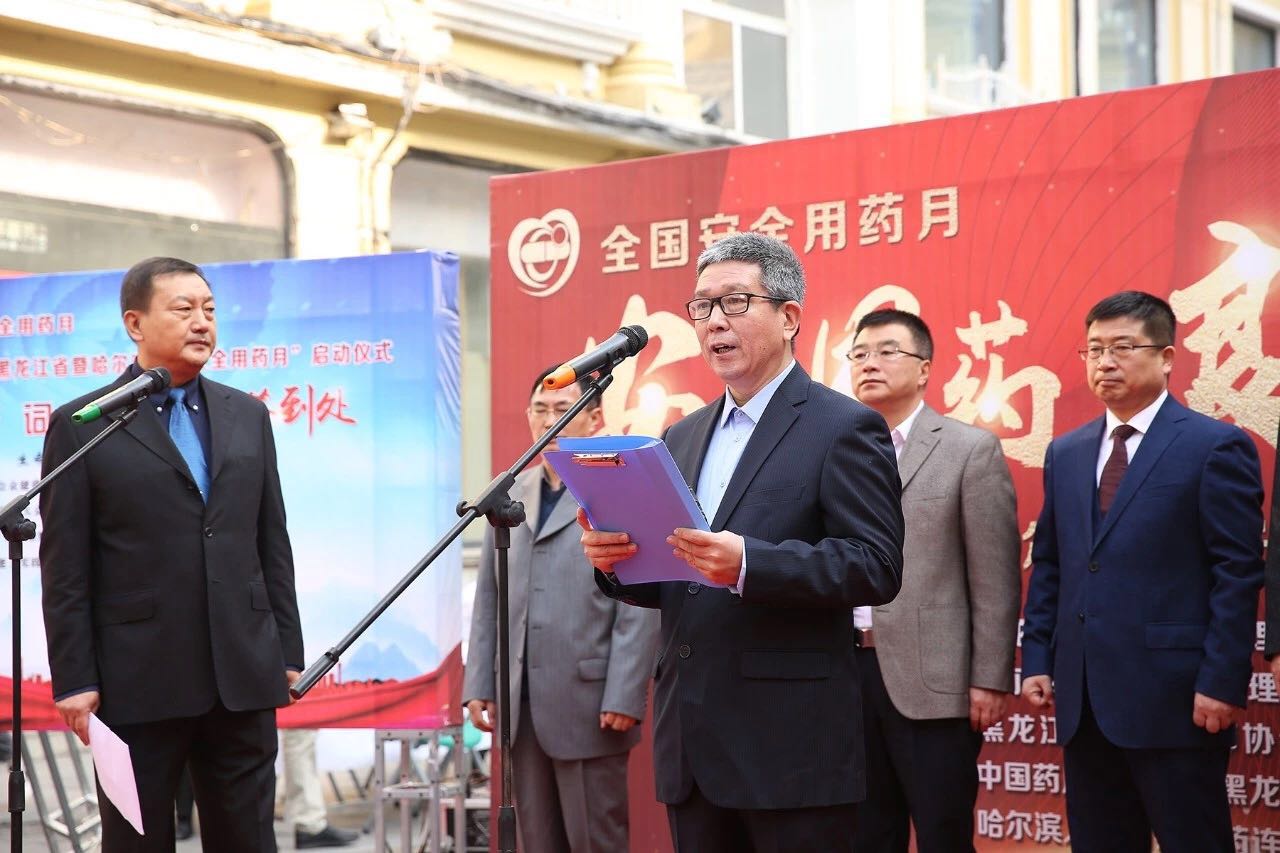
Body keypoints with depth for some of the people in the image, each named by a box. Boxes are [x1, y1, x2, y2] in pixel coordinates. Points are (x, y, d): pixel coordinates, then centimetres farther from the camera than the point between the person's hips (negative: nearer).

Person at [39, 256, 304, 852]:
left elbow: (272, 544, 13)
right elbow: (64, 568, -4)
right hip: (137, 683, -3)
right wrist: (74, 679, -8)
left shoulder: (247, 417, 12)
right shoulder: (81, 426, -1)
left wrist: (288, 651, 9)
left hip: (243, 677, 4)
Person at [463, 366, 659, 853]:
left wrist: (624, 698, -15)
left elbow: (640, 605, -10)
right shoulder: (510, 494, 13)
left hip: (588, 703, -5)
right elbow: (488, 600, 14)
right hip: (520, 705, 5)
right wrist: (480, 685, 9)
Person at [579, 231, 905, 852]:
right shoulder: (683, 437, 18)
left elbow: (878, 566, -14)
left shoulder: (844, 428, -4)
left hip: (790, 749, -6)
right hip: (692, 747, 7)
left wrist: (746, 564, -26)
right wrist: (613, 559, -3)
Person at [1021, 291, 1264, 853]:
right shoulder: (1065, 454, 15)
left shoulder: (1215, 447, -4)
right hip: (1084, 701, 6)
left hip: (1174, 699, -6)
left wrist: (1222, 682, -14)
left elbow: (1238, 573, -9)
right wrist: (1037, 659, 7)